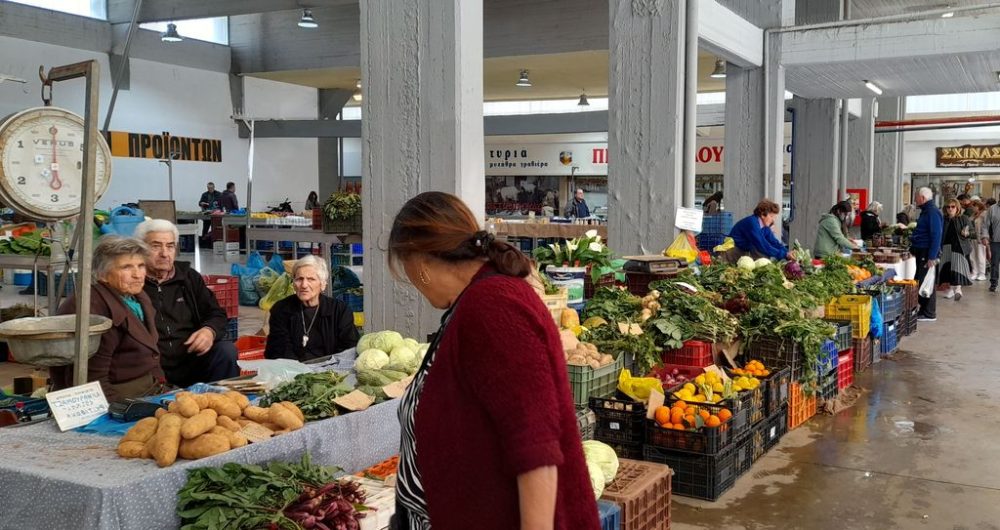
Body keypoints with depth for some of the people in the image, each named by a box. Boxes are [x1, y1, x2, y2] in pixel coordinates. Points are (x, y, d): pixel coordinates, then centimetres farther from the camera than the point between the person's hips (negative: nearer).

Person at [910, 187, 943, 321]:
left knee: (926, 283, -5)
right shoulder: (926, 211, 16)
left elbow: (936, 235, -22)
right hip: (921, 252, 10)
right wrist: (913, 249, 21)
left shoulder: (933, 212, -16)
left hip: (928, 253, -10)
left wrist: (932, 257, -25)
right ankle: (923, 310, 20)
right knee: (919, 281, 13)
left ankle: (929, 314, 1)